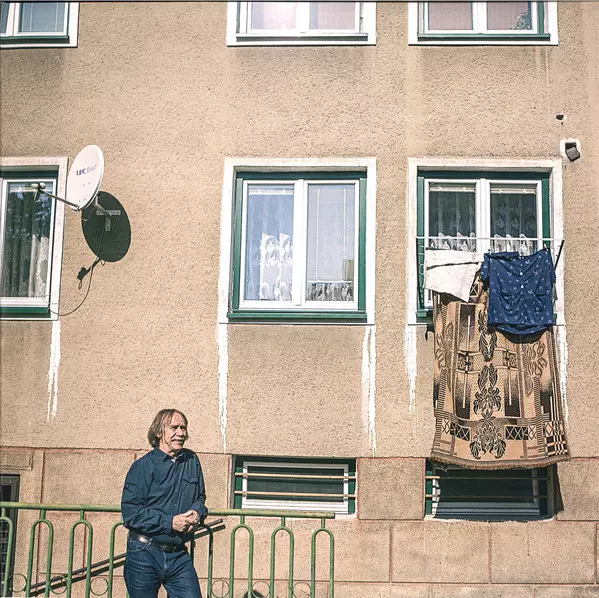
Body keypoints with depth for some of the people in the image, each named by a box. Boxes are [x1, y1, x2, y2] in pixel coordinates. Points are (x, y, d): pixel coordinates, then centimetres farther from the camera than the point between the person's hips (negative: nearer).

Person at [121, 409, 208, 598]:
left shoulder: (192, 461, 8)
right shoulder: (143, 466, -7)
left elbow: (200, 497, 20)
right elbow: (130, 514, -13)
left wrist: (197, 513, -4)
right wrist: (170, 523, -19)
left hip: (179, 555, 4)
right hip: (144, 555, -4)